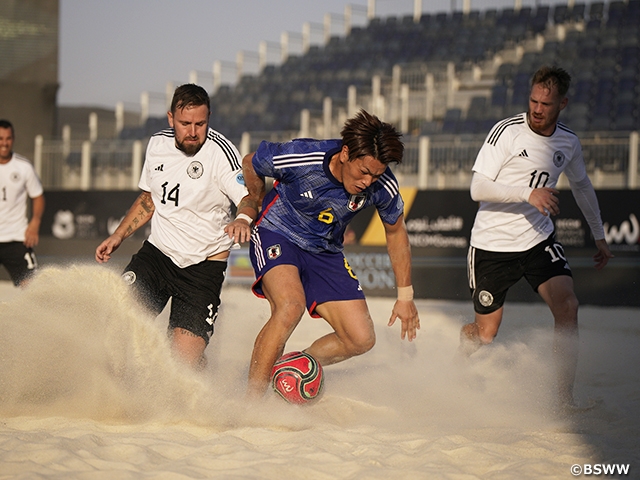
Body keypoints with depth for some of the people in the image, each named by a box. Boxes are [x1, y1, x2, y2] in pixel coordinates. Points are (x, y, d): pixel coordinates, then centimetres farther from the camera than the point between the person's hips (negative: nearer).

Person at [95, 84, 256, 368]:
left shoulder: (220, 151, -14)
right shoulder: (158, 145, 3)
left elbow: (250, 197, -25)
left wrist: (243, 218, -47)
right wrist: (117, 237, 15)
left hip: (204, 265, -4)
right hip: (158, 252, 4)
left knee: (184, 359, -13)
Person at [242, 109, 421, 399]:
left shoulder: (382, 187, -18)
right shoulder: (299, 158, -29)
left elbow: (396, 232, 3)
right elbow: (250, 165, -7)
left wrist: (405, 296, 7)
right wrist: (262, 208, 10)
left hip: (326, 253, 5)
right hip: (277, 238, -5)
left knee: (361, 340, -5)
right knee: (290, 305, -33)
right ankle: (250, 402, -24)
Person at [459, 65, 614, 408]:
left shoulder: (568, 143, 4)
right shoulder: (507, 132, -14)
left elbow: (581, 185, 24)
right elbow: (477, 189, -18)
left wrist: (599, 235, 26)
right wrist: (528, 193, -30)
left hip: (538, 239, 4)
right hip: (492, 243, -4)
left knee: (567, 307, -18)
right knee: (485, 333, 3)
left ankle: (564, 399, -13)